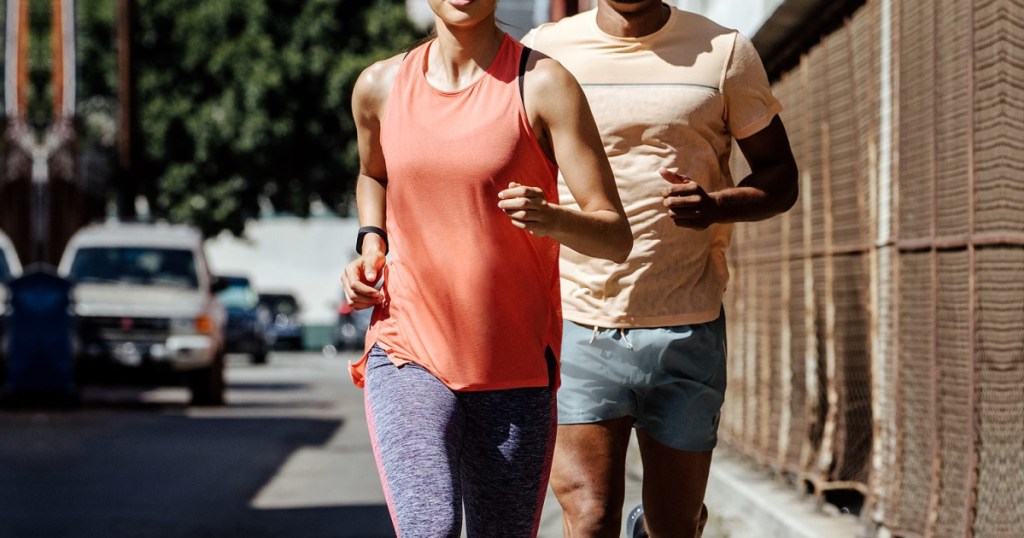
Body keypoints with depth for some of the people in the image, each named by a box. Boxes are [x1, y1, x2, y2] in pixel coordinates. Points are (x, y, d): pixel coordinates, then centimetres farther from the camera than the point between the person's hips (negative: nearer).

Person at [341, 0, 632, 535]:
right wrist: (370, 246, 8)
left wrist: (550, 219, -29)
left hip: (517, 370, -1)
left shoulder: (542, 84, -6)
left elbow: (616, 236, -8)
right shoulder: (381, 86, 4)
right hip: (408, 356, 1)